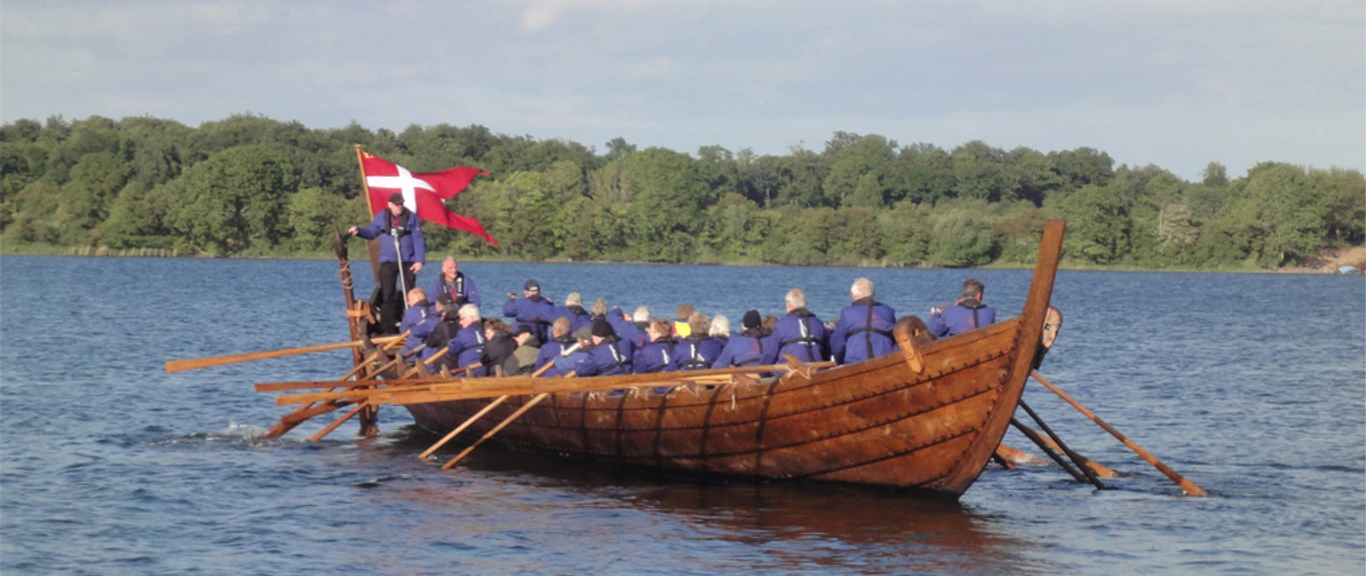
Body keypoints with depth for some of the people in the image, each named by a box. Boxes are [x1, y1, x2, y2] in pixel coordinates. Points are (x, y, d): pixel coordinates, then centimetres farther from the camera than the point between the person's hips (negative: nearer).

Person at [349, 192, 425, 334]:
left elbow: (418, 240, -4)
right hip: (388, 262, 1)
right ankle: (388, 329, 4)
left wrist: (419, 260, -11)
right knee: (387, 296, 1)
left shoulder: (411, 217, -3)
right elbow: (372, 232, 12)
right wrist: (359, 231, -8)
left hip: (408, 262, -1)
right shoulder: (381, 217, 2)